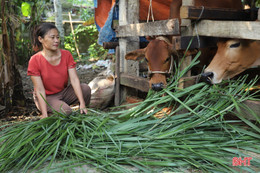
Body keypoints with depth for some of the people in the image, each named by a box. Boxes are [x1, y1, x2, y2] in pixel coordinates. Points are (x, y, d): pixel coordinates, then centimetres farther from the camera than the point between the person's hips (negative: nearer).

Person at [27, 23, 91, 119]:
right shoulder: (35, 60, -18)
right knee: (65, 111, -31)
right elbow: (40, 90, -20)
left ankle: (83, 113, 2)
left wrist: (82, 104, -26)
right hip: (46, 97, -4)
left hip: (63, 93, 4)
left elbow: (74, 79, -16)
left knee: (85, 89, -22)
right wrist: (44, 114, -29)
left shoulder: (66, 55, -7)